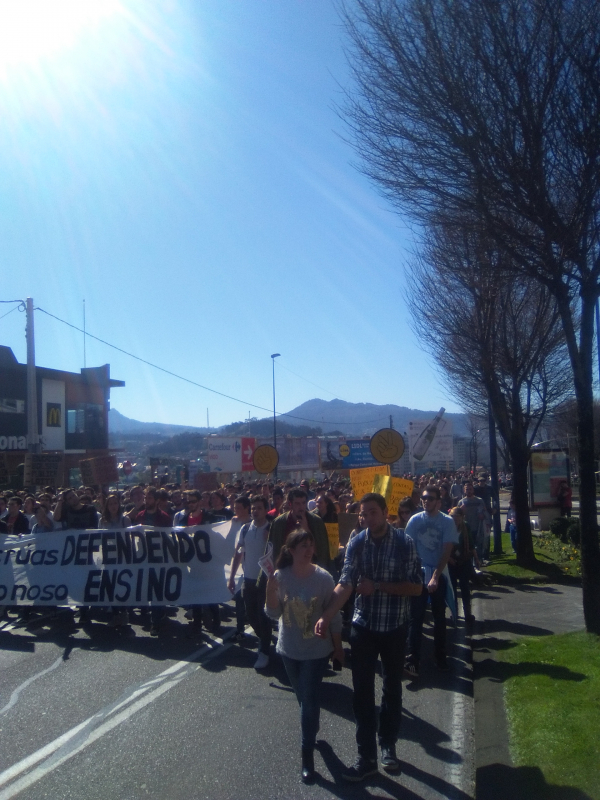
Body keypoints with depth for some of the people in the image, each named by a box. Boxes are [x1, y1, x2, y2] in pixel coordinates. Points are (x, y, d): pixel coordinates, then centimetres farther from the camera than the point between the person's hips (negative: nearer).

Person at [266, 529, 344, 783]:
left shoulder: (323, 578, -16)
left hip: (316, 650, -3)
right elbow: (274, 614, -9)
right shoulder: (280, 577, -11)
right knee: (303, 697, 20)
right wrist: (271, 588, -25)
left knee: (309, 699, -2)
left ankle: (308, 755, 11)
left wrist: (338, 647, -2)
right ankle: (312, 729, 47)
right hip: (289, 649, 3)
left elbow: (333, 616, -8)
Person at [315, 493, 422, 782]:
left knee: (392, 688, 15)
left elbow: (416, 587, -12)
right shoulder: (356, 543, -7)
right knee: (362, 691, 5)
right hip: (363, 626, 1)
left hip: (394, 627, -1)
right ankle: (366, 757, 16)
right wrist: (326, 616, -29)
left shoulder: (405, 543, -12)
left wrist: (377, 586, -20)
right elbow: (345, 584, -16)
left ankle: (388, 745, 34)